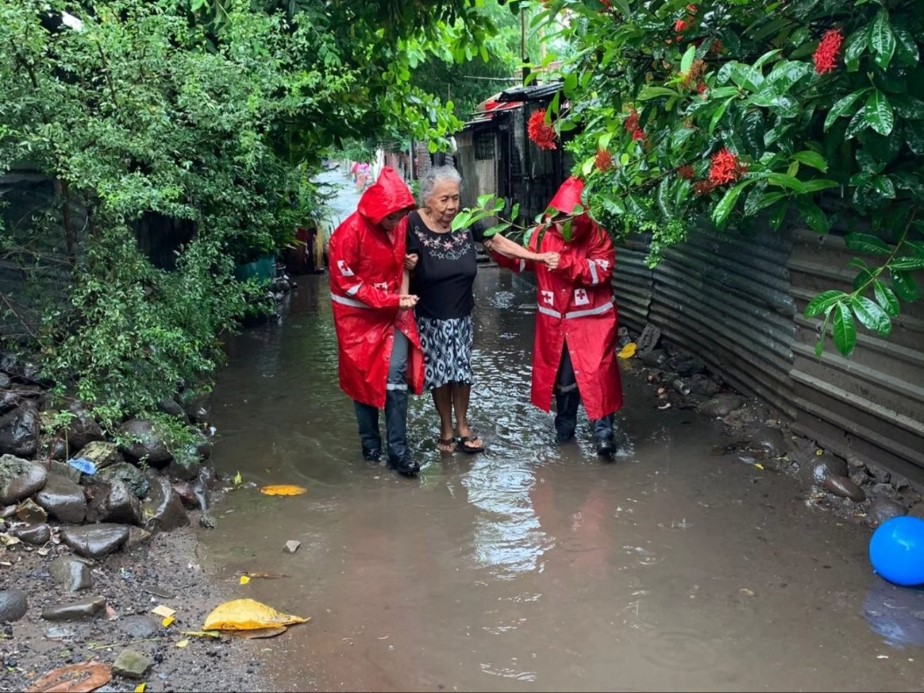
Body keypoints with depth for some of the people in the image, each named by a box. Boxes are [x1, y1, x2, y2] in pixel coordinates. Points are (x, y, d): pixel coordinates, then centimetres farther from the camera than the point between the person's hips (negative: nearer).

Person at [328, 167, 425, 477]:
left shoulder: (396, 227, -3)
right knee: (364, 380, 9)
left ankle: (397, 450, 2)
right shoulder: (350, 232, -20)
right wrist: (391, 301, -20)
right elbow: (346, 283, -17)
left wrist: (401, 298, -2)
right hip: (359, 316, -4)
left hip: (392, 313, 4)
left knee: (397, 378, -4)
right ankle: (370, 443, 26)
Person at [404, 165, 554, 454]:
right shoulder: (413, 225, -16)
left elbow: (498, 241, 1)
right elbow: (400, 266, -6)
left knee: (462, 370, 10)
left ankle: (462, 426, 28)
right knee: (439, 373, 6)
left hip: (461, 314, 3)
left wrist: (536, 257, -4)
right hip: (429, 317, -3)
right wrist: (407, 265, -29)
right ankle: (446, 429, 25)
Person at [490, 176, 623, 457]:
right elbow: (520, 260, 6)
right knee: (561, 375, 15)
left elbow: (601, 272, -22)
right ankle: (564, 426, 32)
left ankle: (603, 432, 5)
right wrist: (494, 246, -9)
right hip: (555, 321, 4)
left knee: (597, 376, -6)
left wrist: (566, 265, -33)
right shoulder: (542, 235, -3)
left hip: (591, 320, -3)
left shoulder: (597, 236, -12)